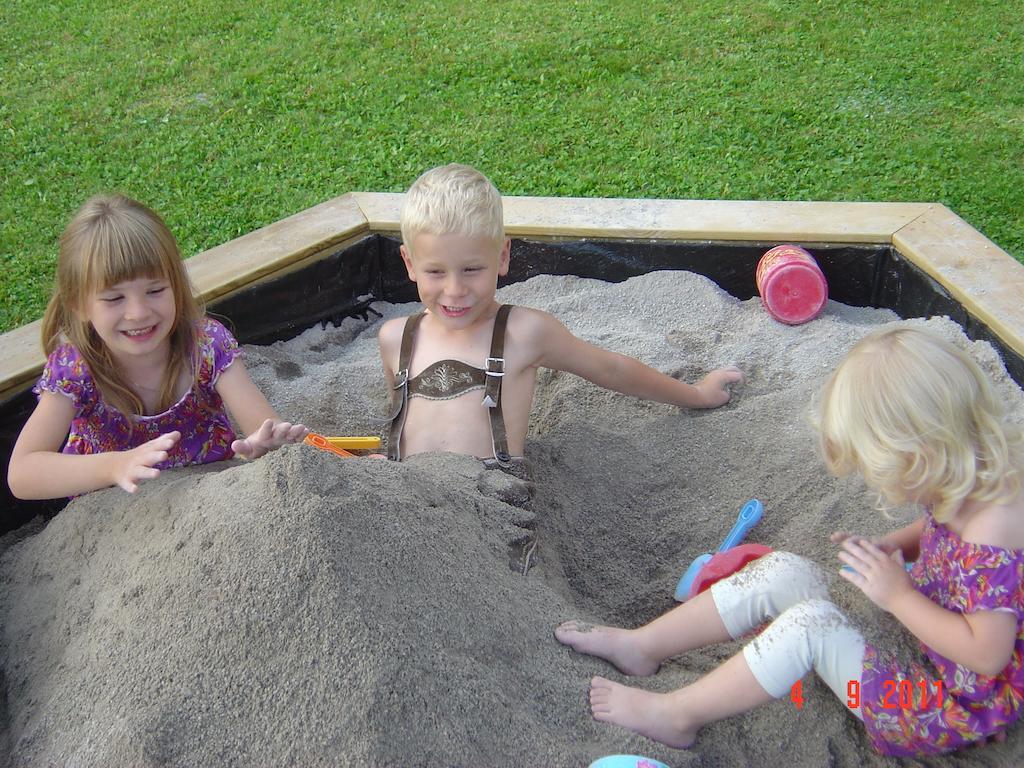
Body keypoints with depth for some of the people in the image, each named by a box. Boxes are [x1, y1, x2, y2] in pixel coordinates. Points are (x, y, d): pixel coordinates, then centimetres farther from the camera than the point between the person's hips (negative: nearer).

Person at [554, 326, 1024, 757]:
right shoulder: (962, 488, -7)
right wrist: (889, 549, -4)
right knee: (782, 572, -5)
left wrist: (897, 594, -27)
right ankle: (641, 647, 5)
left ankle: (675, 716, -9)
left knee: (809, 622, -28)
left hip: (951, 706, -9)